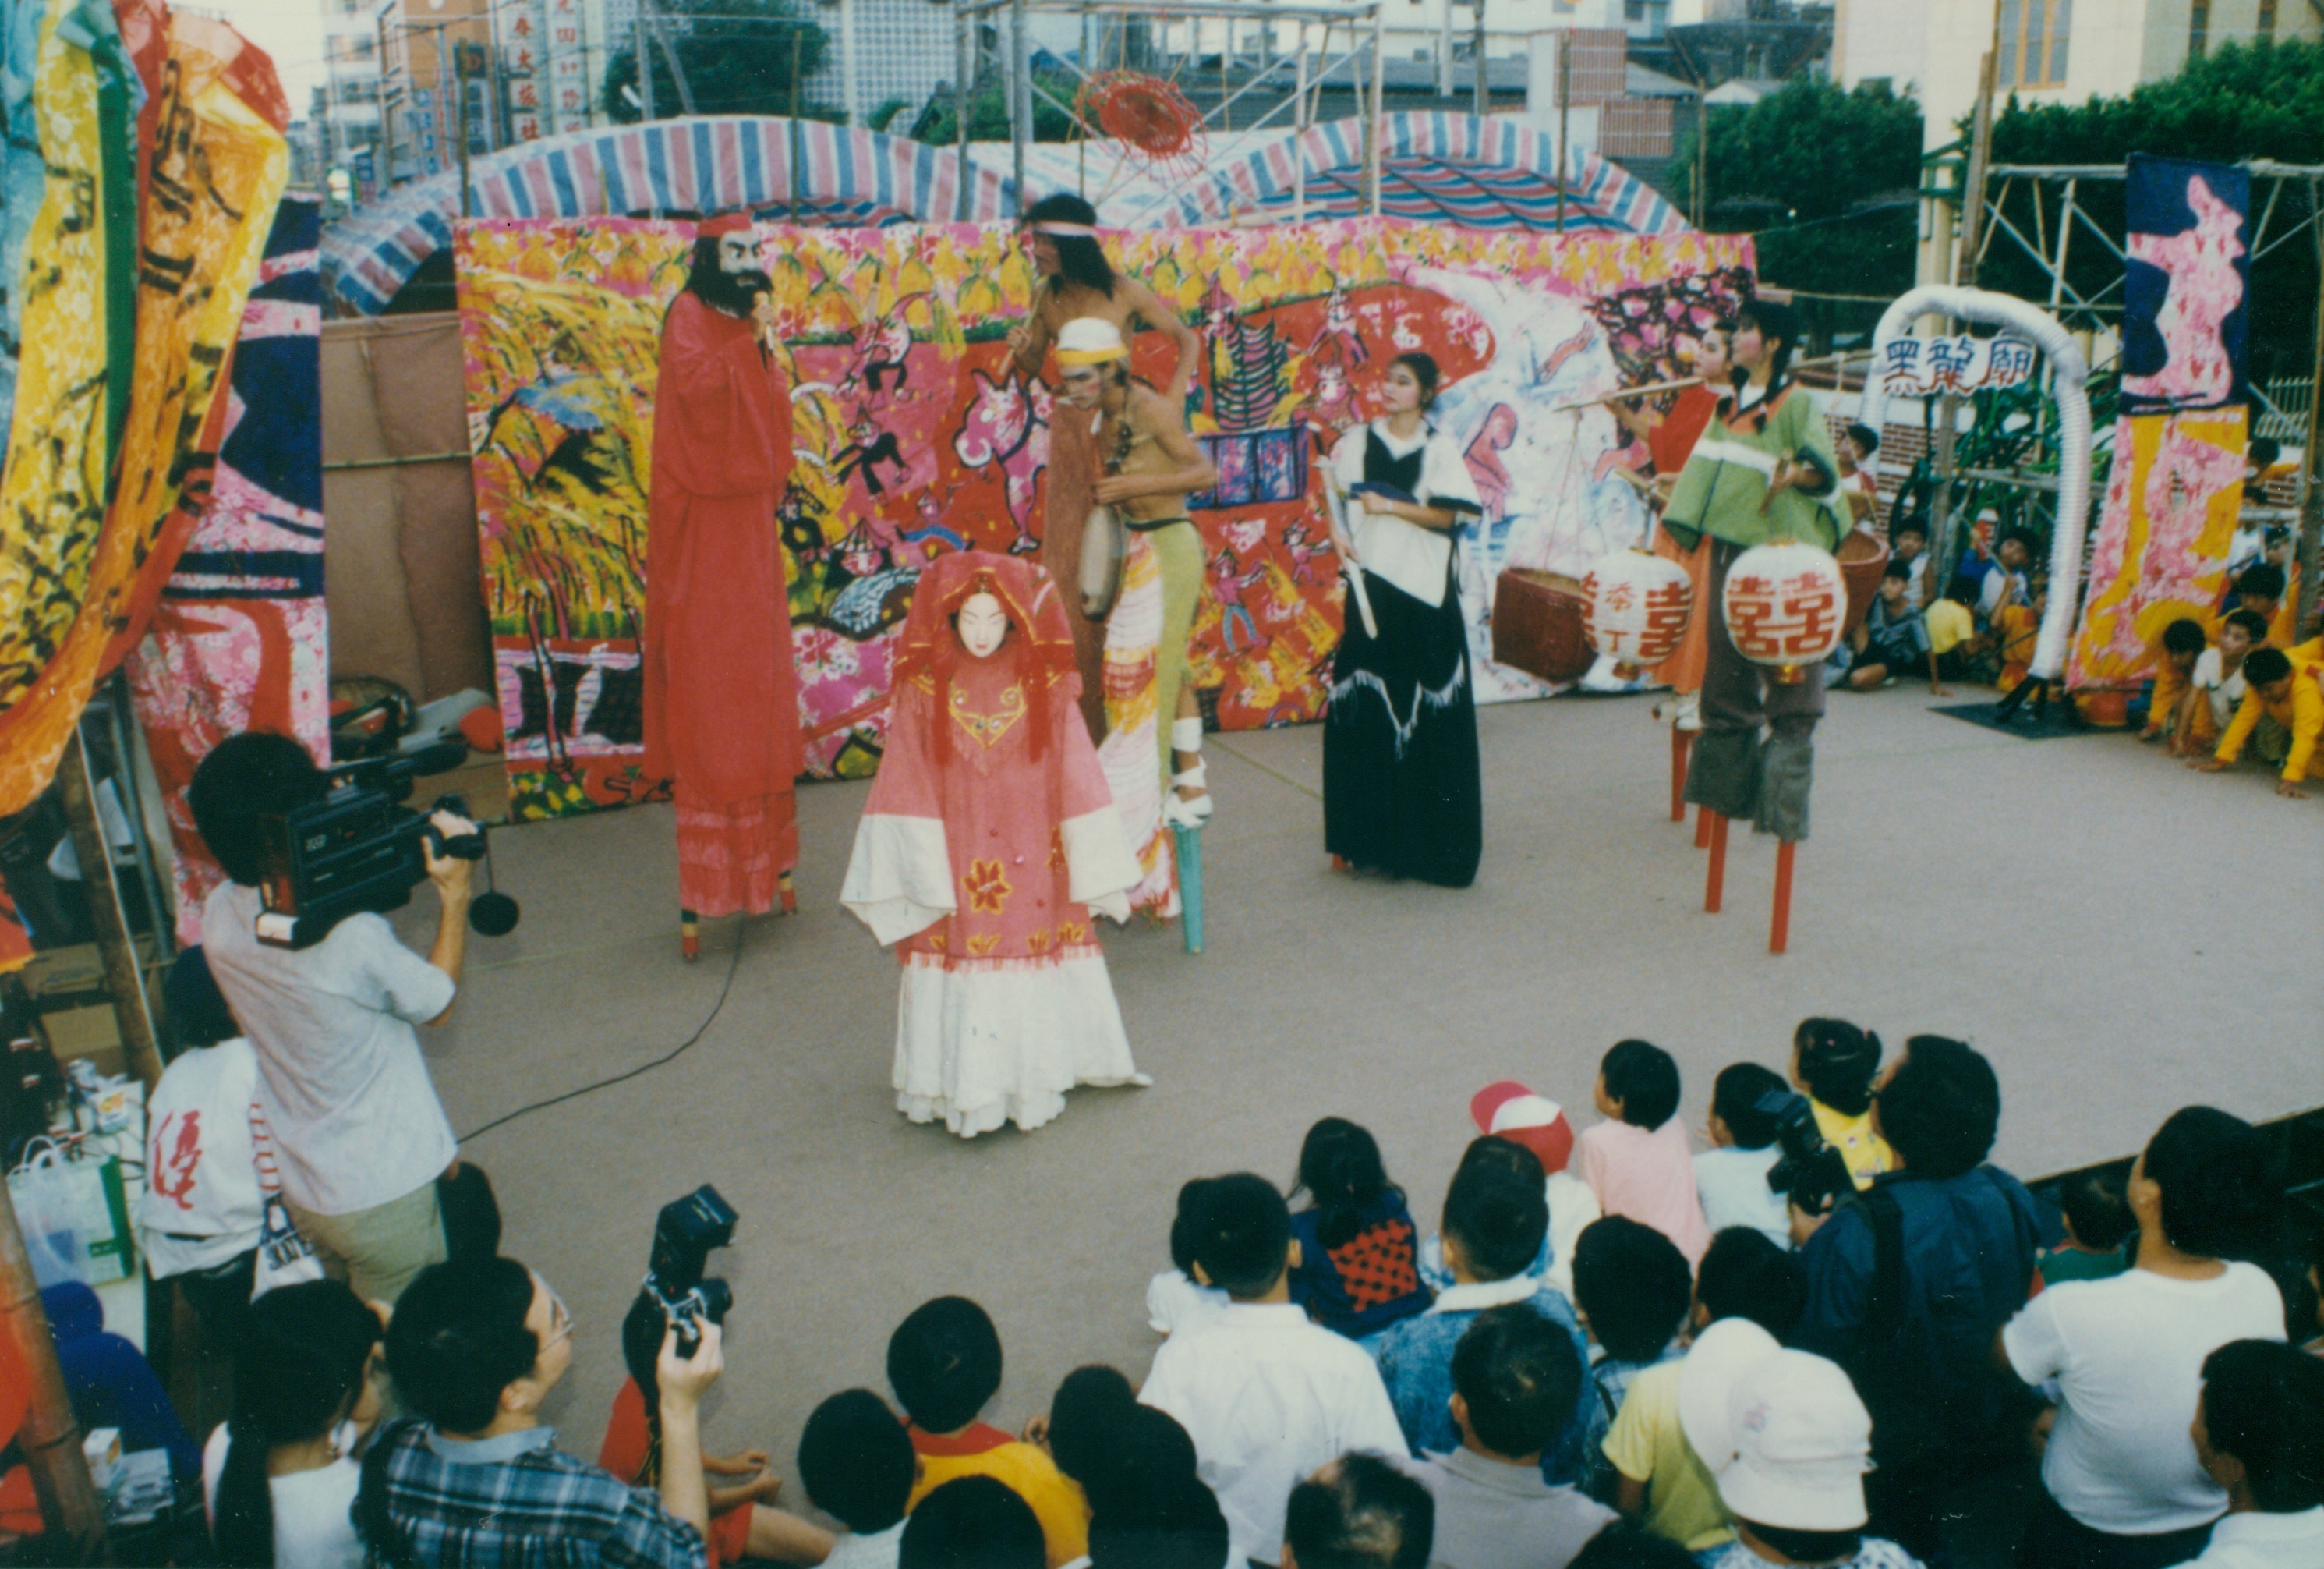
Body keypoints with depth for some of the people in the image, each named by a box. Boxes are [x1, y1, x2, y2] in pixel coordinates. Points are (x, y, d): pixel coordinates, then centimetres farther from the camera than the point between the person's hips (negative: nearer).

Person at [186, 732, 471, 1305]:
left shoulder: (219, 916, -13)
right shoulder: (354, 940, -32)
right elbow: (437, 1002, -12)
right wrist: (455, 893, -6)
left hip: (295, 1186, 6)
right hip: (380, 1190, -6)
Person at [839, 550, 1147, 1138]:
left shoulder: (1042, 686, -3)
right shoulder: (925, 690, -5)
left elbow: (1073, 775, 1)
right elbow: (907, 787, -2)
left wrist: (1093, 866, 1)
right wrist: (912, 871, -5)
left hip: (1031, 861, 1)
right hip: (957, 864, -1)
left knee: (1032, 969, 8)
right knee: (963, 966, 3)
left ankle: (1031, 1078, 24)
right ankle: (965, 1088, 16)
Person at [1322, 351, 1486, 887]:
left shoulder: (1438, 447, 3)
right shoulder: (1357, 441, 11)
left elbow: (1447, 516, -4)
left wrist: (1390, 506, -14)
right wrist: (1338, 534, -7)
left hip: (1423, 588, -3)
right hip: (1370, 583, 3)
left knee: (1425, 711, -3)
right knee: (1364, 708, 0)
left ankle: (1430, 837, 4)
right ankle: (1374, 834, 9)